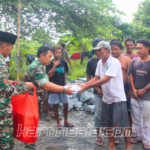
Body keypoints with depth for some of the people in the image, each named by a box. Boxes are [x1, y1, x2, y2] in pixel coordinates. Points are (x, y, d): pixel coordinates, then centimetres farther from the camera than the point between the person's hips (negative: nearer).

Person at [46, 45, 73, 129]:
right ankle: (58, 122, 20)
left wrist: (64, 78, 7)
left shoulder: (64, 62, 3)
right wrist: (54, 66, -25)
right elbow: (49, 75, -18)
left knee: (66, 104, 7)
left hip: (62, 87, 3)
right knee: (56, 105, 6)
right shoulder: (50, 63, -8)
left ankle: (66, 121, 25)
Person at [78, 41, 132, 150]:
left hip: (118, 98, -7)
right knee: (108, 124, 13)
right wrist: (84, 84, -10)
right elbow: (96, 78, 7)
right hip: (106, 98, 7)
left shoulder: (114, 62, -19)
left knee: (122, 124, 2)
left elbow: (105, 79, -26)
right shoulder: (100, 62, 5)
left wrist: (87, 87, -28)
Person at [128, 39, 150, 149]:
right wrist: (133, 89, -5)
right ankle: (139, 136, 33)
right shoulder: (134, 61, 1)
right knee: (136, 119, 16)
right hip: (135, 96, 4)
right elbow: (131, 76, 4)